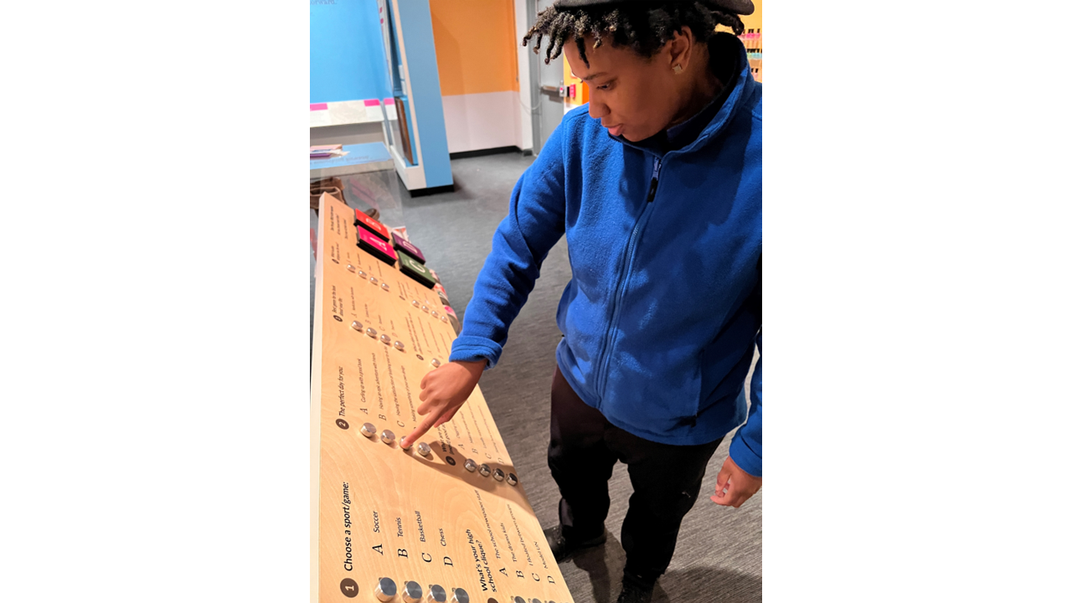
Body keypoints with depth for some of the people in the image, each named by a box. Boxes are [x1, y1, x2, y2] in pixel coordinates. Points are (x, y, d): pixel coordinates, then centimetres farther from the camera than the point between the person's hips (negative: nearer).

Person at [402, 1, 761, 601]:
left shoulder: (758, 153, -30)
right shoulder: (583, 134, -19)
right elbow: (519, 242, -10)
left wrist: (756, 450, -11)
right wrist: (471, 355, -16)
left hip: (677, 420, -3)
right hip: (580, 380, 4)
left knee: (657, 516, 29)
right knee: (572, 474, 34)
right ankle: (580, 529, 71)